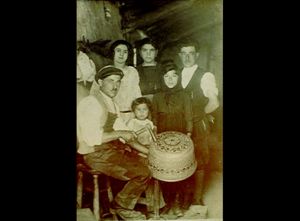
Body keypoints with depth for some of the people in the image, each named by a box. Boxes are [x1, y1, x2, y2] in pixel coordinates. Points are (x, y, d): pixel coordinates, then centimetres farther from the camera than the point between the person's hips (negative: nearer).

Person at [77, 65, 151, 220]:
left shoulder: (112, 104, 12)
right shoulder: (90, 103, -18)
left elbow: (123, 134, 12)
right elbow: (92, 137, -28)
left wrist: (146, 150, 4)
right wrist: (119, 133, -20)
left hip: (113, 148, 9)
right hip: (97, 154, -9)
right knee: (143, 173, -15)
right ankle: (122, 206, 9)